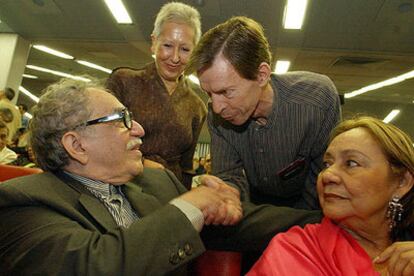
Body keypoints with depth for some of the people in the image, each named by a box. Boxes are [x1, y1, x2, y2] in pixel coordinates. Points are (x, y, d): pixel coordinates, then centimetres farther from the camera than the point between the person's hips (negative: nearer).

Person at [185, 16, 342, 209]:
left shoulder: (320, 99, -25)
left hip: (307, 210, 0)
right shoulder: (217, 114, -17)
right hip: (257, 205, 1)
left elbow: (324, 180, -16)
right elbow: (229, 175, -15)